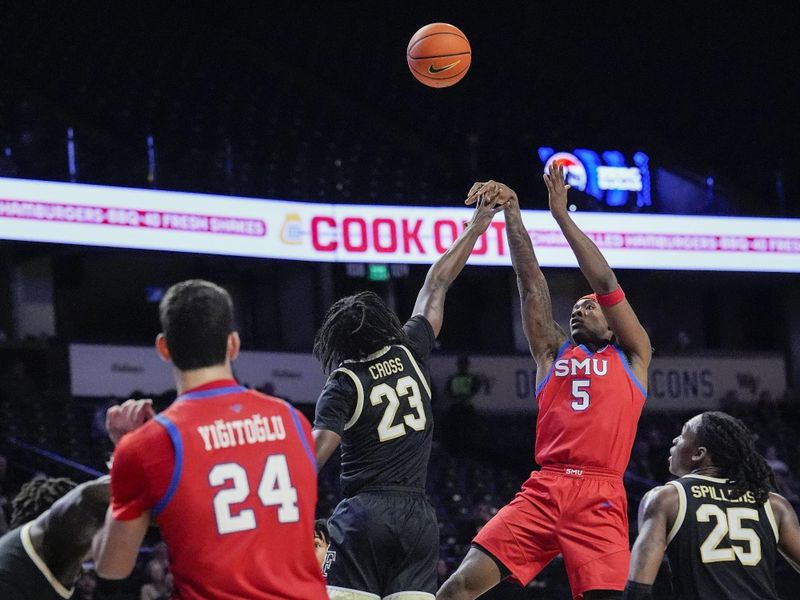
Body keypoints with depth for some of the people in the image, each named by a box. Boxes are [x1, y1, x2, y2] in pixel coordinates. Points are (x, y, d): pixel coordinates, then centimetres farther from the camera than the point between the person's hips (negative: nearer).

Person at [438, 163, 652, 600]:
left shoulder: (632, 356, 16)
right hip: (542, 491, 3)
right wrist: (511, 214, 7)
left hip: (600, 498, -3)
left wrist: (562, 214, 7)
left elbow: (604, 282, 7)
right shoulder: (553, 353, 24)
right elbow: (530, 281, 15)